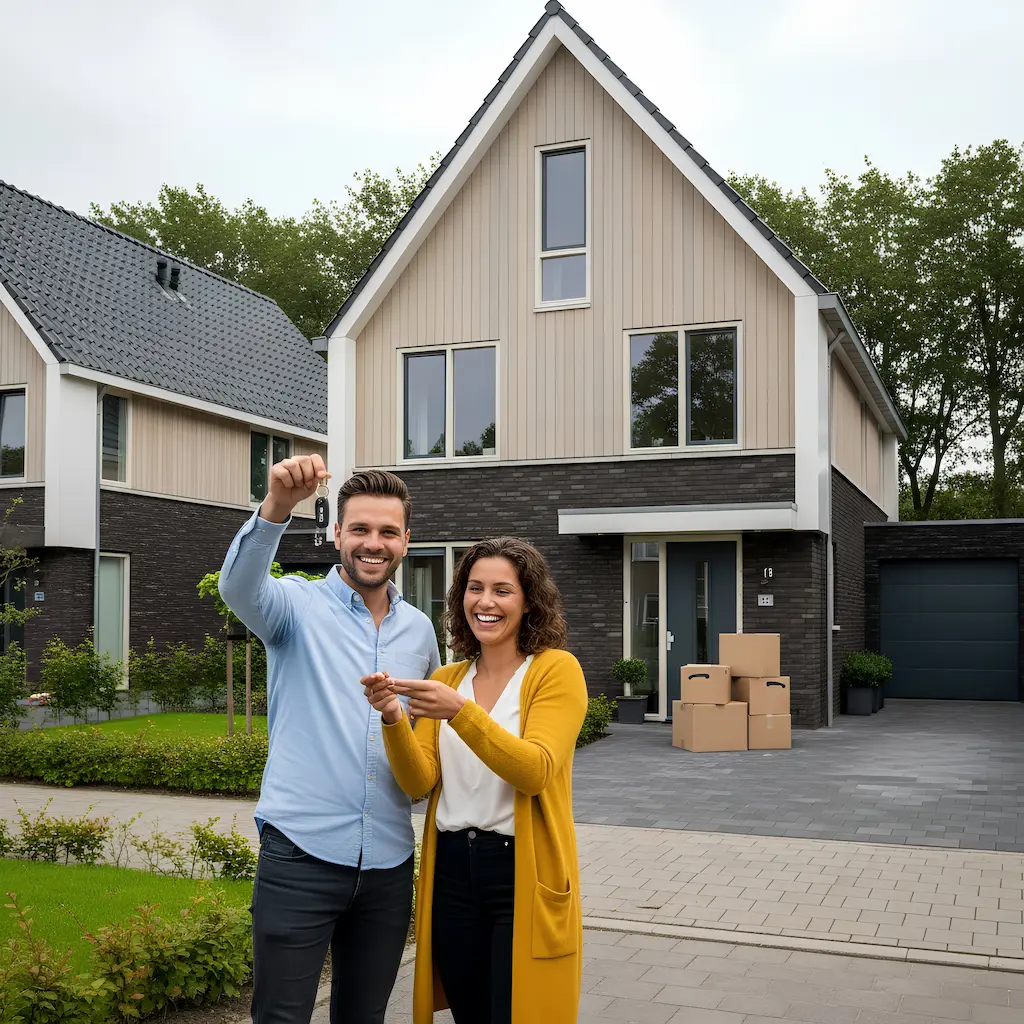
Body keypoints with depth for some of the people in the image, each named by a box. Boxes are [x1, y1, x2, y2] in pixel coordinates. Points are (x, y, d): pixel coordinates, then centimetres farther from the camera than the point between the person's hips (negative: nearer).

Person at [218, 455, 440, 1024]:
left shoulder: (420, 629, 11)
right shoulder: (299, 604, -3)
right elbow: (239, 588, -27)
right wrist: (278, 505, -44)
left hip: (389, 862, 5)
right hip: (302, 853, -4)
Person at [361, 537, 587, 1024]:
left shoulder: (556, 669, -6)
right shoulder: (445, 679, 8)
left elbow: (535, 772, -19)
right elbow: (419, 783, -1)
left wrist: (460, 712, -30)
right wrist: (394, 720, -19)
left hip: (524, 873, -4)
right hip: (451, 871, 4)